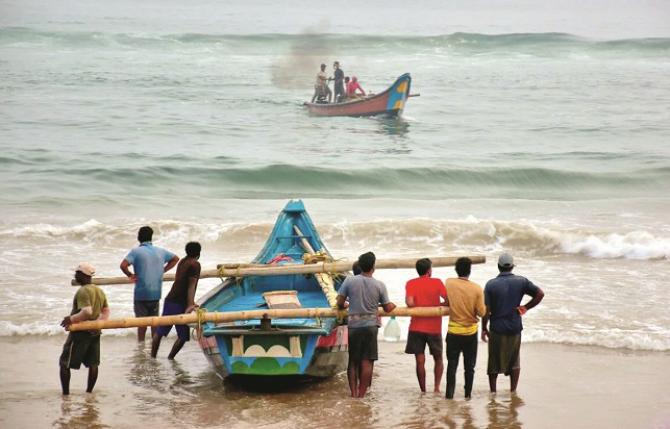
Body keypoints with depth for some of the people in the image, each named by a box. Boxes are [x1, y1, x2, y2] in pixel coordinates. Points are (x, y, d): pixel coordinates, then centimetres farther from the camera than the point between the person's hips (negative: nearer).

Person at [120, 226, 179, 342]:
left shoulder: (136, 251, -9)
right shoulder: (160, 251, 6)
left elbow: (123, 265, -22)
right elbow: (175, 258, 20)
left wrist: (130, 275, -5)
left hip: (141, 292, -4)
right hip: (156, 292, 4)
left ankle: (141, 343, 5)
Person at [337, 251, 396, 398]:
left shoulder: (349, 280, -5)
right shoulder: (379, 285, -4)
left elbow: (339, 303, -2)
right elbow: (387, 308, 4)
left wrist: (345, 306, 21)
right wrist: (393, 305, 27)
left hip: (354, 326, 1)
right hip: (370, 326, -1)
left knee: (353, 362, 10)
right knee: (366, 362, 1)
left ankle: (353, 394, 7)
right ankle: (361, 394, 0)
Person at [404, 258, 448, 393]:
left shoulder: (411, 283, -2)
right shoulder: (437, 282, -2)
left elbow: (409, 302, -15)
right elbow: (448, 301, -8)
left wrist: (419, 308, 5)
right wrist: (437, 305, 10)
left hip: (417, 327, 0)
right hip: (434, 328, 0)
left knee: (420, 361, 3)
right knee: (438, 359, 16)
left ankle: (423, 391, 3)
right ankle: (437, 387, 4)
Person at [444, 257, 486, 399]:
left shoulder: (449, 283, -10)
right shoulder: (476, 289, -13)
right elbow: (481, 312, -10)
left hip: (453, 331, 0)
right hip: (470, 332, 0)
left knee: (452, 364, 7)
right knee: (469, 365, 12)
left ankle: (449, 393, 2)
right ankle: (468, 393, 18)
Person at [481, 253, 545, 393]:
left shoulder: (491, 284, -8)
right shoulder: (521, 281, -3)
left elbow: (486, 310, -10)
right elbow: (540, 294, -7)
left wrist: (484, 329, 0)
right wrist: (525, 308, 0)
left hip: (497, 329, -2)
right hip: (515, 328, 2)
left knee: (494, 362, 11)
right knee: (514, 361, 17)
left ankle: (493, 392, 15)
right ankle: (513, 390, 15)